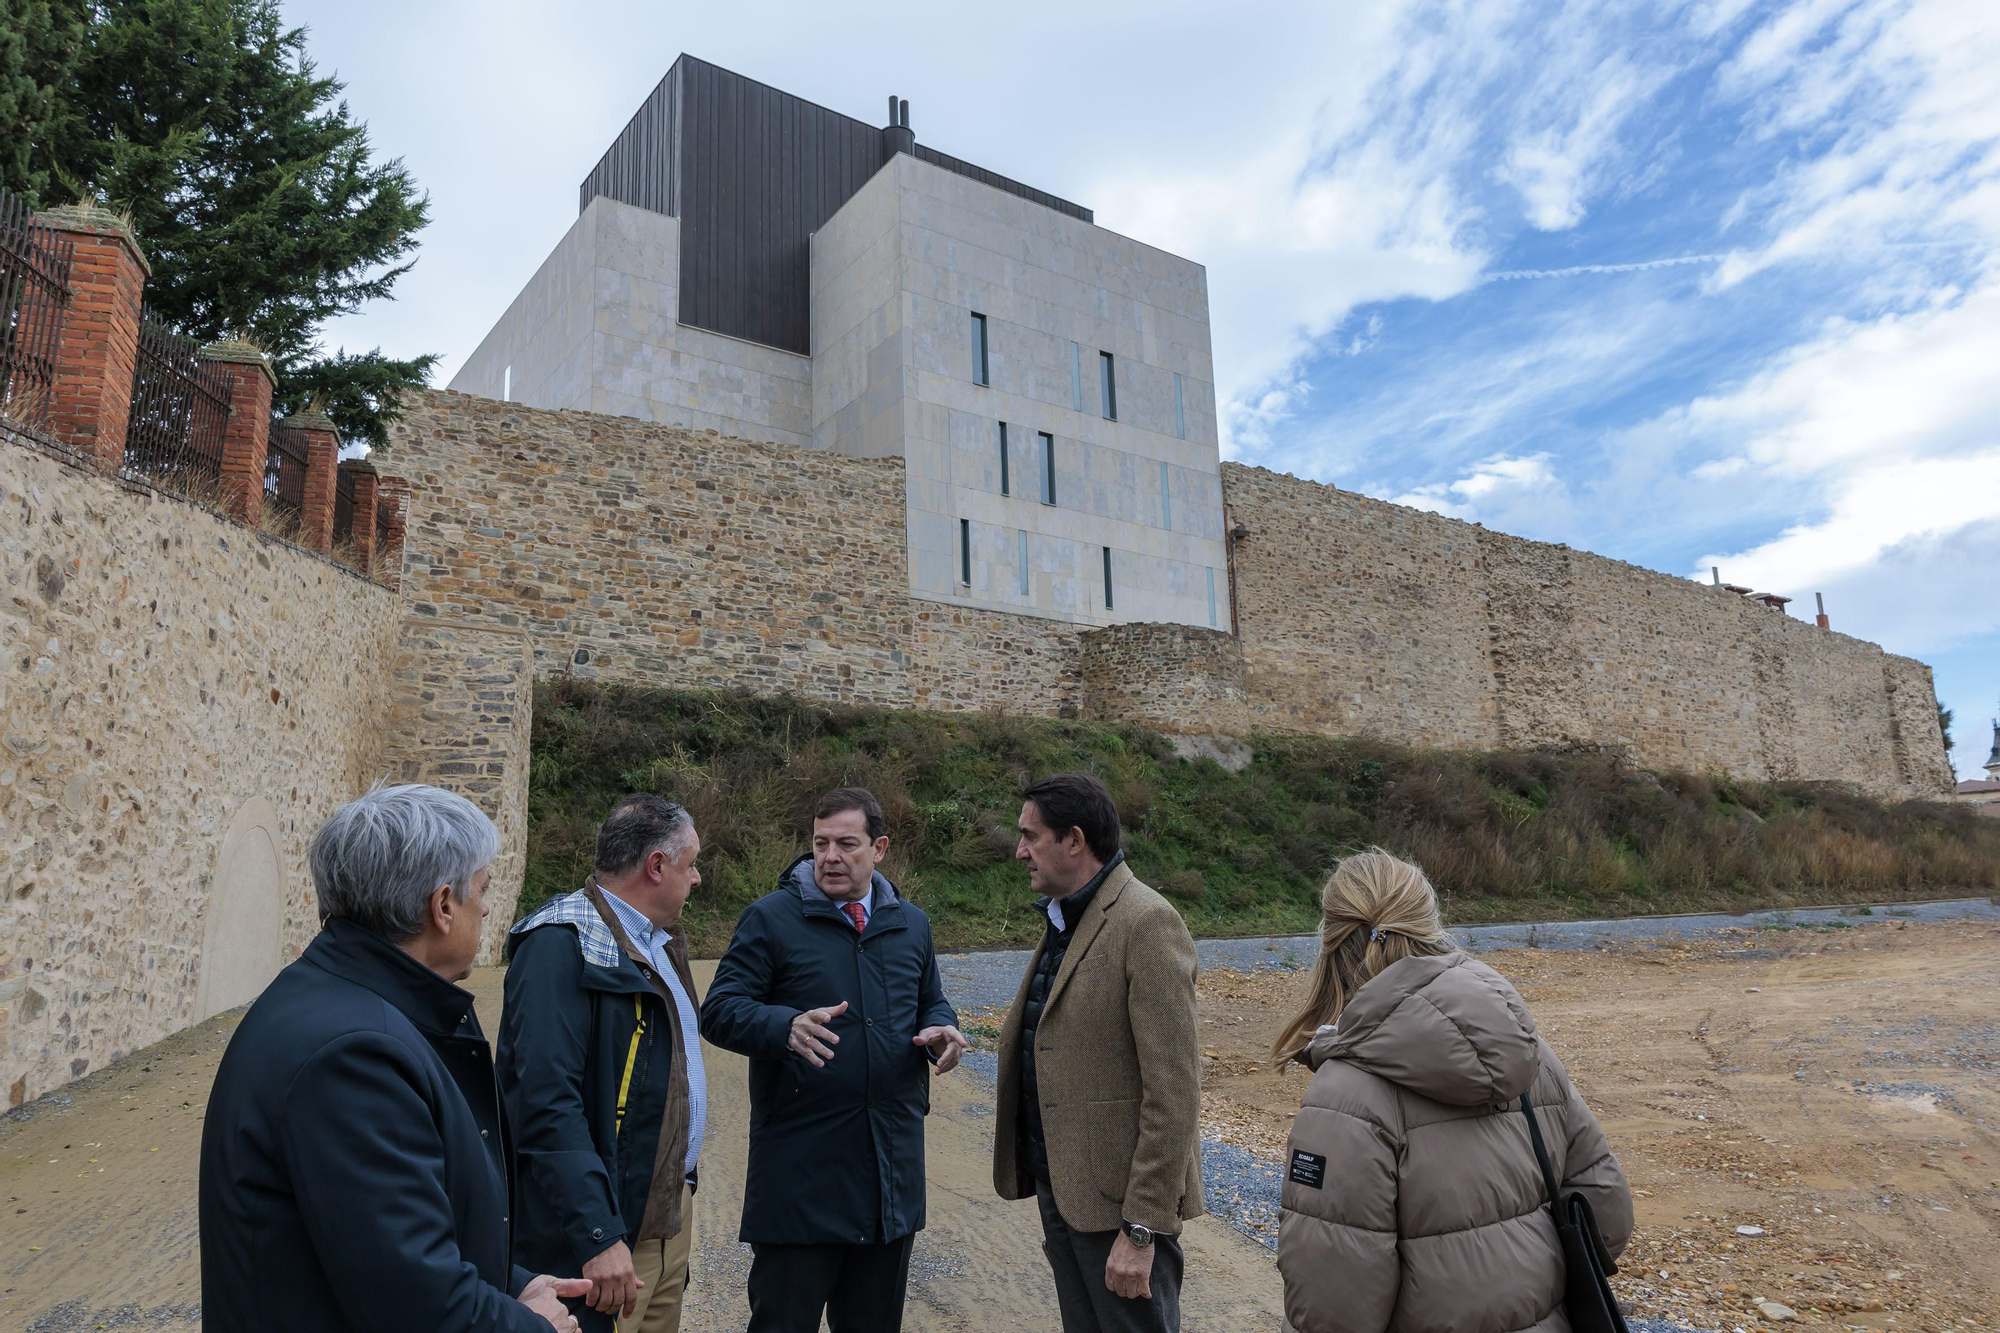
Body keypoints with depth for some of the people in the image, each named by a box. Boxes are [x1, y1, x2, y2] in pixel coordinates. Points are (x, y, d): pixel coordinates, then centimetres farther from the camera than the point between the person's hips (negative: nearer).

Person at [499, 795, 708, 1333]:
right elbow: (547, 1101, -25)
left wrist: (683, 1181, 14)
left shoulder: (662, 941, 11)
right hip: (608, 1233, -8)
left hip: (672, 1214, 8)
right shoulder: (563, 944, -18)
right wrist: (597, 1237, -27)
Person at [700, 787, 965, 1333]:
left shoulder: (911, 924, 10)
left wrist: (941, 1029, -4)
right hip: (800, 1166, -4)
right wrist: (786, 1026, -29)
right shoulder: (770, 918, -5)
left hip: (892, 1163, 5)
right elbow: (719, 1012, -9)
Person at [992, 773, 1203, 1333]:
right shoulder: (1063, 919, 10)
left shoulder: (1148, 923, -19)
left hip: (1118, 1201, -9)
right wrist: (1014, 1093, 6)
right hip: (1058, 1184, 9)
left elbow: (1173, 1091, -22)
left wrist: (1142, 1229, -21)